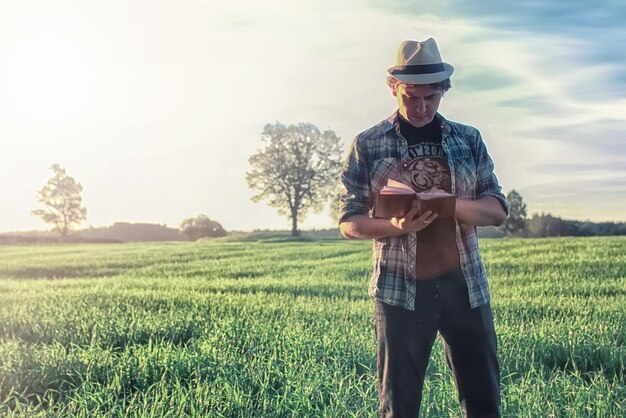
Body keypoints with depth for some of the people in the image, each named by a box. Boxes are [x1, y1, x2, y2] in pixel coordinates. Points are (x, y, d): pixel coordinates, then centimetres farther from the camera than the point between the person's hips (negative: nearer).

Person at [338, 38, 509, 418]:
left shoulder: (469, 139, 8)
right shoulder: (368, 145, 2)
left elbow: (498, 209, 5)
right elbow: (349, 222, 1)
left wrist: (452, 204, -16)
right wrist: (397, 226, -19)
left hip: (465, 284, 2)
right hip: (400, 288, -2)